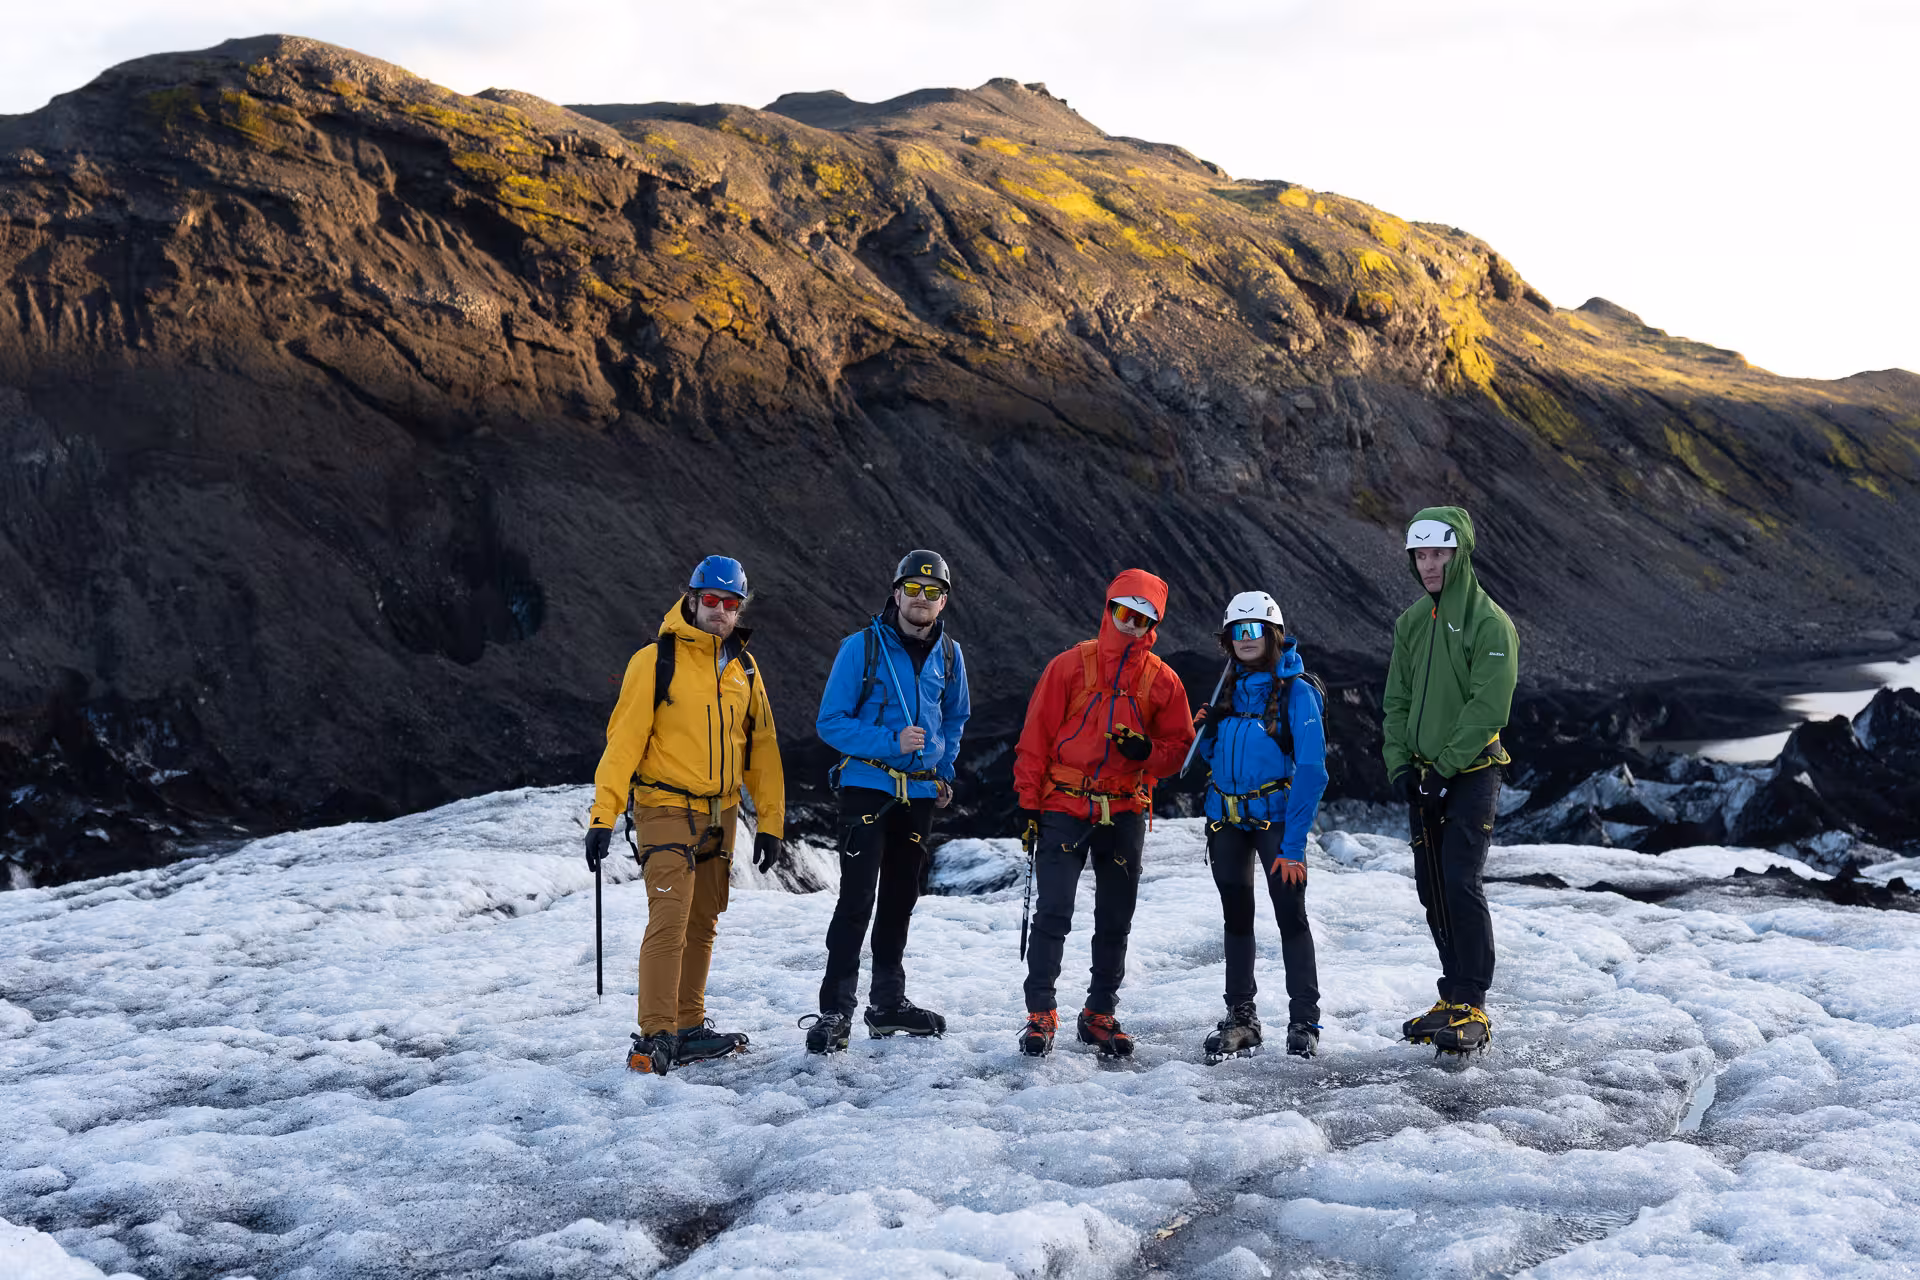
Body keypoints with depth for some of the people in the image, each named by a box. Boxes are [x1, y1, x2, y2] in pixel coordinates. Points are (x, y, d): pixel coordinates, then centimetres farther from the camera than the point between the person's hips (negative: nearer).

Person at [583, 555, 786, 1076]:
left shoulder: (744, 669, 9)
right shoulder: (656, 661, -9)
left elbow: (761, 748, 13)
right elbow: (624, 738, -12)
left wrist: (771, 823, 10)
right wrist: (603, 815, -17)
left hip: (719, 815, 6)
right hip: (667, 810, -6)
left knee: (702, 925, 11)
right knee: (669, 921, -14)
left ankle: (688, 1028, 20)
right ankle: (655, 1038, -12)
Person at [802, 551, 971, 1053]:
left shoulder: (949, 654, 7)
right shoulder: (862, 647, -9)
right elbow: (830, 722, -10)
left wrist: (945, 769, 11)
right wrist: (890, 742, -21)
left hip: (921, 792, 6)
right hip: (867, 786, -5)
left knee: (900, 898, 14)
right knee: (858, 898, -13)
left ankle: (888, 1002, 26)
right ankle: (835, 1011, -10)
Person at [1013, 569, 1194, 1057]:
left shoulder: (1162, 680, 6)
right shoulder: (1070, 666, -1)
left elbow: (1179, 746, 9)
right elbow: (1036, 736, 0)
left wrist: (1145, 750, -12)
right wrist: (1029, 802, -3)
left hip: (1125, 813, 3)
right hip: (1064, 809, -3)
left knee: (1115, 921, 9)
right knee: (1053, 914, -7)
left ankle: (1100, 1013, 21)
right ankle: (1040, 1014, 1)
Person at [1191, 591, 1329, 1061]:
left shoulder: (1296, 690, -11)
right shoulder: (1231, 687, 8)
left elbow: (1311, 770, -16)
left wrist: (1294, 843, -21)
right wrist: (1206, 732, -5)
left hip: (1275, 815, -6)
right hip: (1226, 816, 6)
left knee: (1291, 915, -7)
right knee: (1236, 916, 11)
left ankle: (1304, 1023, 3)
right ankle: (1240, 1018, 20)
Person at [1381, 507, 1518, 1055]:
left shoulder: (1490, 623, -9)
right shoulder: (1412, 623, 12)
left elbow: (1489, 706, -16)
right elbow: (1397, 699, 14)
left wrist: (1447, 765, -18)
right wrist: (1399, 762, 1)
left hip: (1470, 774, -7)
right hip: (1423, 778, 7)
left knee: (1462, 886, -13)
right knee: (1433, 890, 9)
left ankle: (1472, 1009, -8)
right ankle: (1453, 998, 19)